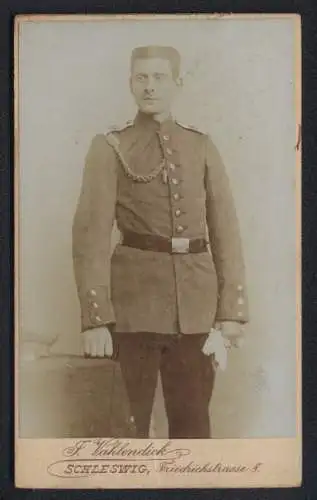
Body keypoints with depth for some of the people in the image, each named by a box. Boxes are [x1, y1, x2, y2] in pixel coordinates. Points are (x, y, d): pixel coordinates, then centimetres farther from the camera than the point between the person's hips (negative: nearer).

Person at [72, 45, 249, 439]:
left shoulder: (202, 147, 9)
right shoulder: (109, 148, -1)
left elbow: (226, 232, 6)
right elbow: (91, 236, -7)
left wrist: (232, 310, 0)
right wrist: (96, 318, -14)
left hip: (195, 307, 3)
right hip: (135, 302, -3)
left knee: (193, 419, 13)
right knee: (128, 423, 7)